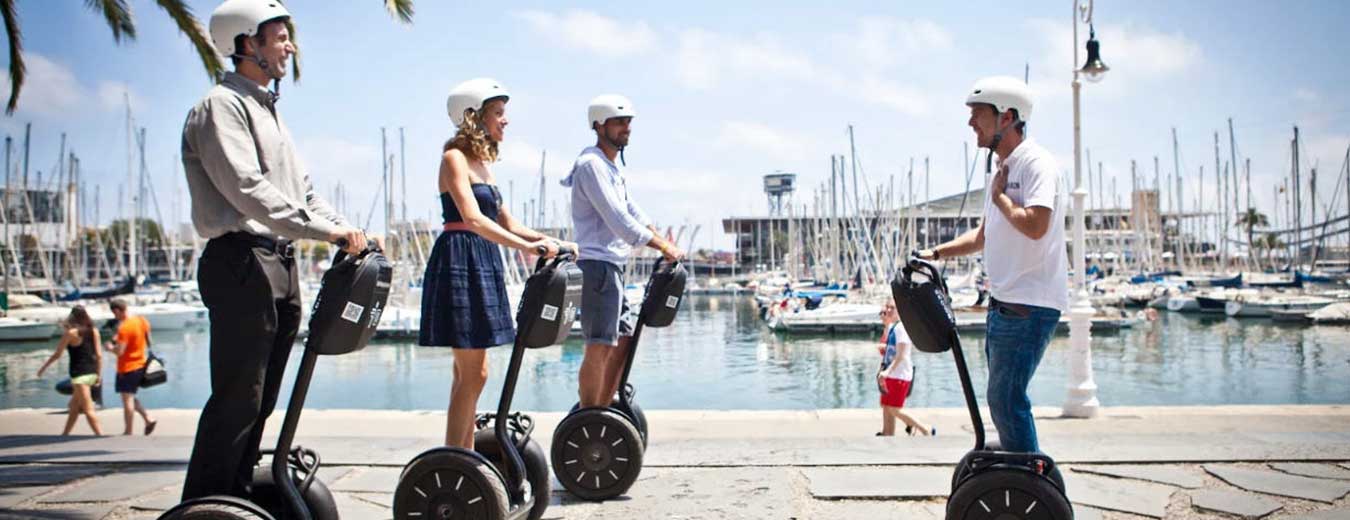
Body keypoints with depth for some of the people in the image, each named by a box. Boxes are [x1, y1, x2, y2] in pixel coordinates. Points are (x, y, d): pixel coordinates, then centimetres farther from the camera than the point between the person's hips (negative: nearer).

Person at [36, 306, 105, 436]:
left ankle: (100, 436, -11)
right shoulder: (94, 331, 5)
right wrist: (99, 375, 11)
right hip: (92, 372, 6)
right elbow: (99, 355, 4)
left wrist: (43, 367, 12)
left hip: (79, 374, -6)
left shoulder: (70, 333, -9)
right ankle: (65, 434, 33)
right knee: (74, 406, 22)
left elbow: (57, 354, -2)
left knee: (88, 410, -5)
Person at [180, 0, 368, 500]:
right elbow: (247, 189, -19)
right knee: (237, 398, -9)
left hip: (280, 262, 9)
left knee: (259, 399, 12)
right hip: (242, 262, -9)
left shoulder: (268, 109, 23)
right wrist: (326, 229, -23)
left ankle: (235, 496, 21)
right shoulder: (222, 106, -7)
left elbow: (301, 188, 21)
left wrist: (344, 229, 5)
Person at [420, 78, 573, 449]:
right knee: (473, 373, -9)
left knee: (470, 371, 11)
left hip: (483, 264, 9)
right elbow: (473, 220, -23)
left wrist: (550, 241, 6)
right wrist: (528, 247, -30)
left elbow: (506, 222, 18)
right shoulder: (454, 158, -9)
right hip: (459, 261, -9)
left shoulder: (482, 163, 17)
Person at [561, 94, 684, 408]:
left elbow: (632, 211, 21)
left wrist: (665, 243, 10)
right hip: (597, 264, -11)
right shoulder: (591, 164, -12)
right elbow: (618, 220, -19)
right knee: (600, 346, -10)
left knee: (625, 339, 13)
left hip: (612, 267, 11)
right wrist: (663, 248, -16)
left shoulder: (610, 166, 20)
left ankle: (601, 413, 20)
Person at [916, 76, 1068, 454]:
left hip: (1029, 305, -10)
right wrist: (937, 253, 18)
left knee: (1006, 400, -10)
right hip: (1004, 302, 10)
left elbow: (1035, 225, -28)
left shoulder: (1035, 162, -12)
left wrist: (999, 196, -11)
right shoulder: (1004, 169, 17)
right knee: (1003, 399, 14)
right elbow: (984, 236, 27)